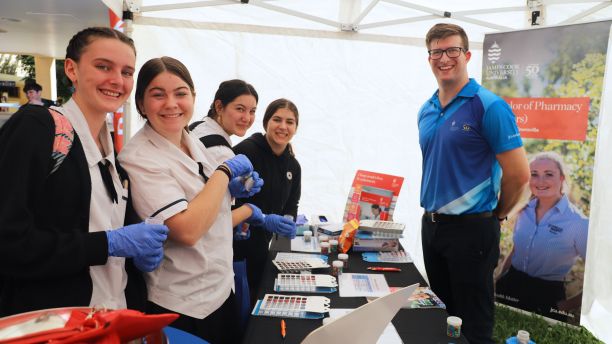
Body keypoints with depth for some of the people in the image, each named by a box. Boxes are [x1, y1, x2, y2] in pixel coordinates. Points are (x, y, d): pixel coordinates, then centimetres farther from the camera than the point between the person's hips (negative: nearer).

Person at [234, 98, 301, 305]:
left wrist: (288, 221, -6)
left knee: (254, 300, 19)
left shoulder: (293, 166, 8)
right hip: (234, 241, -7)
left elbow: (291, 205, 16)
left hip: (261, 245, 7)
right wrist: (264, 219, -25)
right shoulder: (246, 150, -15)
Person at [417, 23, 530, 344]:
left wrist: (496, 213, 1)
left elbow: (518, 173, -13)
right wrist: (432, 213, 15)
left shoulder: (489, 106, -13)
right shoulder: (426, 111, 8)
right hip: (430, 225, 7)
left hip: (470, 229, -6)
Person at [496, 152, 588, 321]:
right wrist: (498, 284, 11)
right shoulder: (525, 210, 0)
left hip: (548, 295, -4)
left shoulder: (578, 223, -15)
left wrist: (571, 304, -6)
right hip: (511, 286, 4)